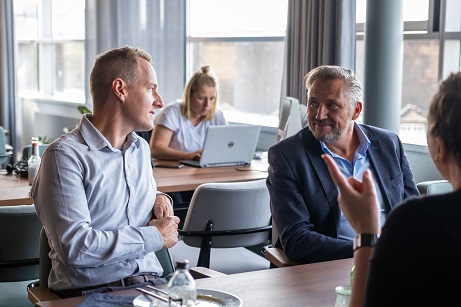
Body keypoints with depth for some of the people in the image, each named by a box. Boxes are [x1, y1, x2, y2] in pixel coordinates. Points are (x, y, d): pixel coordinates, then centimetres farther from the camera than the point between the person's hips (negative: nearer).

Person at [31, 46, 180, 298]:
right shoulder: (65, 155, -9)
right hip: (89, 292, -6)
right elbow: (73, 246, -19)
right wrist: (155, 237, -10)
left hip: (149, 281, 7)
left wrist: (161, 200, 10)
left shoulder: (141, 148, 17)